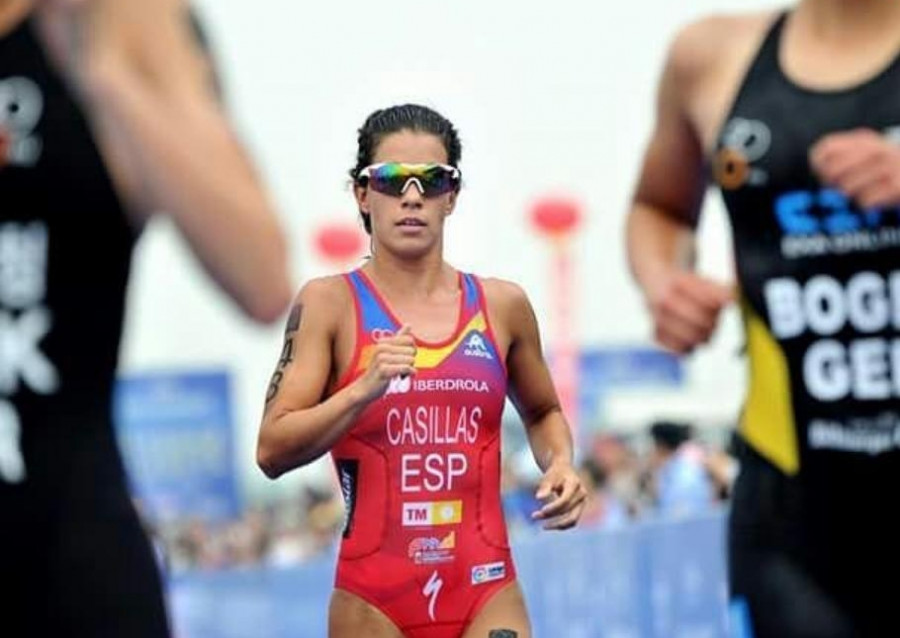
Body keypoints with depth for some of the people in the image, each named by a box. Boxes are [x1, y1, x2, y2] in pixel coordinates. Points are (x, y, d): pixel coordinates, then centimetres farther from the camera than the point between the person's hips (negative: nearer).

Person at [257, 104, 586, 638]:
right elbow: (273, 452, -8)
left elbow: (543, 412, 27)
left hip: (486, 591, 1)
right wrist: (363, 390, -21)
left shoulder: (502, 307, 8)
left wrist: (560, 464, 6)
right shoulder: (330, 304, 0)